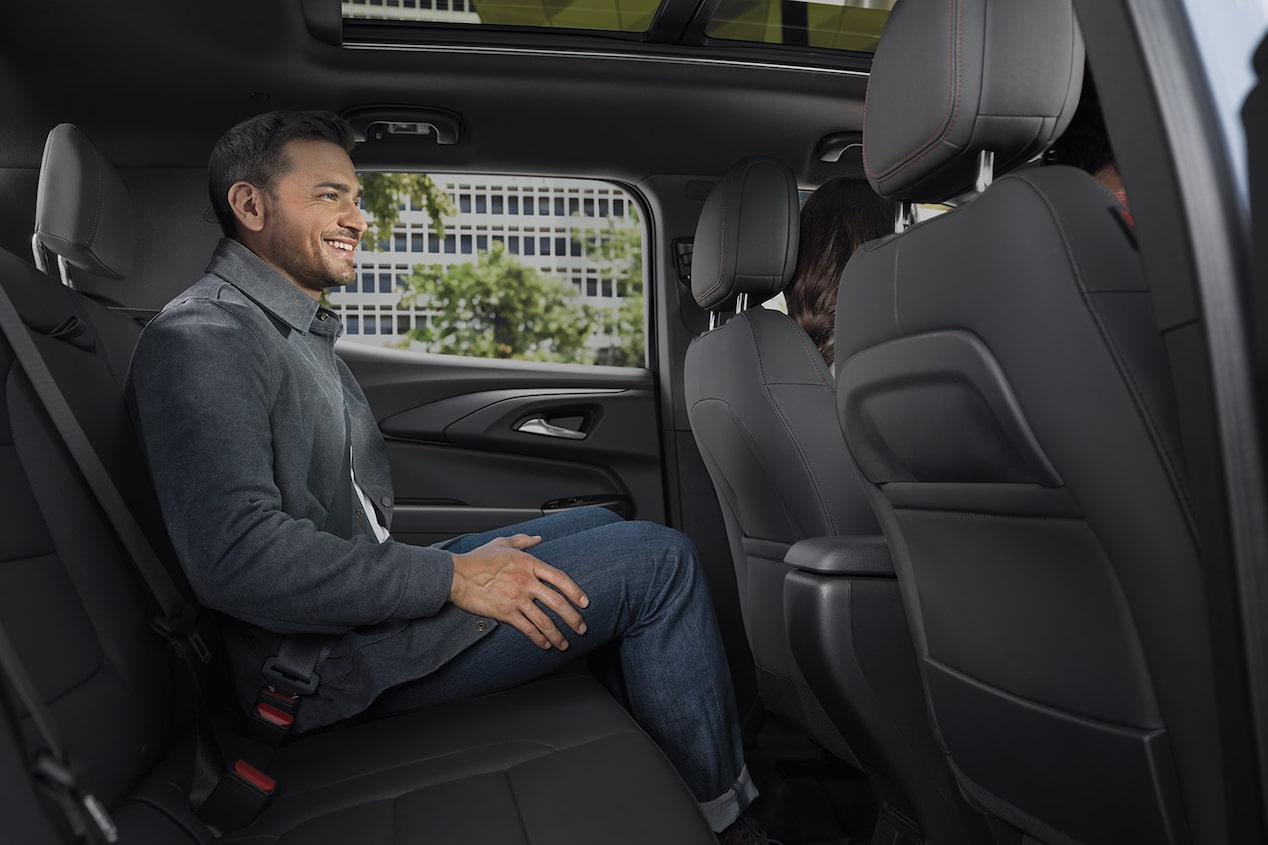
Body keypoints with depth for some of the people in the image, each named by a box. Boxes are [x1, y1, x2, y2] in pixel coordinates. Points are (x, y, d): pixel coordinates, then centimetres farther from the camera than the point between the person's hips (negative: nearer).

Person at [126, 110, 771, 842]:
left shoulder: (300, 334, 17)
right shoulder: (202, 337, -16)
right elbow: (237, 554, -28)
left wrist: (464, 561, 7)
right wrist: (451, 577, -23)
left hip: (370, 590, 10)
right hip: (335, 655, -10)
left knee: (604, 526, 14)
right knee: (659, 561, -12)